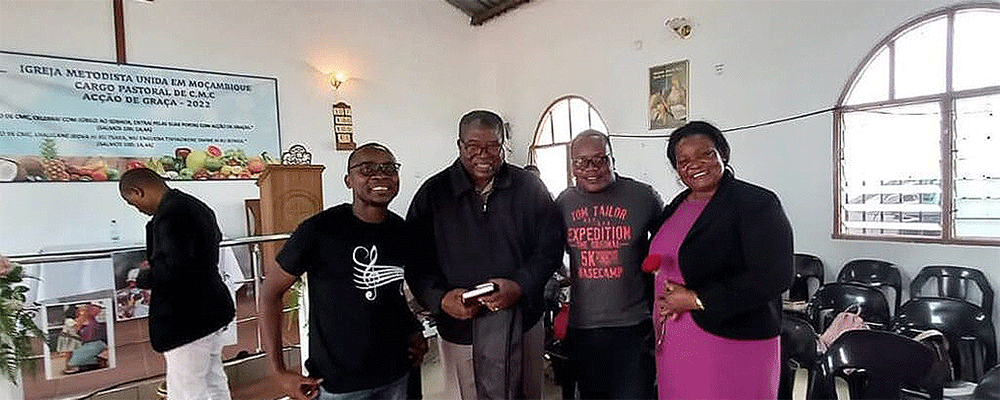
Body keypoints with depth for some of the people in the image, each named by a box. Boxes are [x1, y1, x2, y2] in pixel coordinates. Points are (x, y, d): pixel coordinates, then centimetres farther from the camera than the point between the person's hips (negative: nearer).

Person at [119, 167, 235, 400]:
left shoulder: (169, 214, -20)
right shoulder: (198, 207, 10)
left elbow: (174, 270, -28)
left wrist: (143, 278, -8)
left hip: (187, 321, -10)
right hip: (212, 312, 10)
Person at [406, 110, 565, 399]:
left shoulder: (529, 188, 2)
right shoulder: (433, 194, 0)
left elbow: (551, 245, 0)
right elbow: (415, 260, -1)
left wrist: (520, 286, -14)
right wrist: (441, 298, -17)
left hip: (523, 324, 2)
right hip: (460, 327, -1)